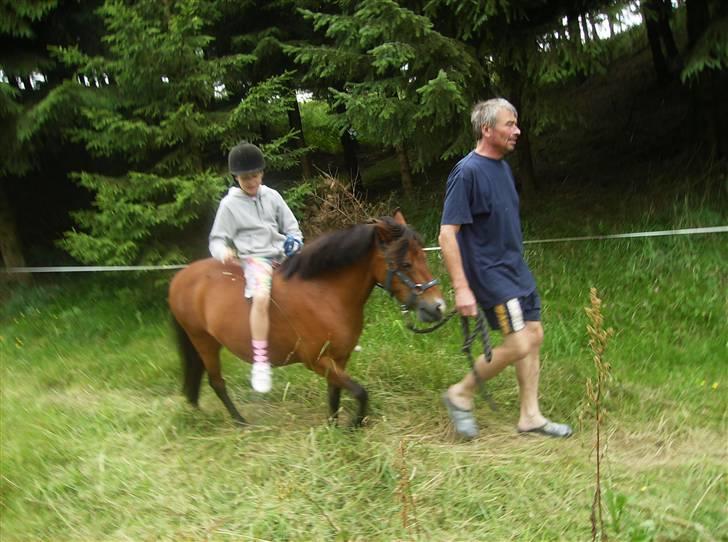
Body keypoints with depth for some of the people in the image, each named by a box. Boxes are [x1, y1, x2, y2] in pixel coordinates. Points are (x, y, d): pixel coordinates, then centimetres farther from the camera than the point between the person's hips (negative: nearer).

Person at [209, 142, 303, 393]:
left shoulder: (272, 196, 12)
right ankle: (260, 363, -31)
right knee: (261, 296, -35)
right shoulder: (229, 204, 4)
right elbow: (217, 240, 5)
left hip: (282, 255, 5)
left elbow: (292, 228, 16)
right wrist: (223, 252, -18)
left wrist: (294, 241, -6)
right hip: (253, 258, -5)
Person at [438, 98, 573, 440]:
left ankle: (530, 416, 23)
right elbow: (447, 234, -21)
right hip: (489, 273, -9)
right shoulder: (467, 171, -18)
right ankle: (461, 395, 9)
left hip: (515, 268, 9)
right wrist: (461, 287, -25)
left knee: (534, 335, 11)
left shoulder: (502, 166, 9)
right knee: (517, 344, -11)